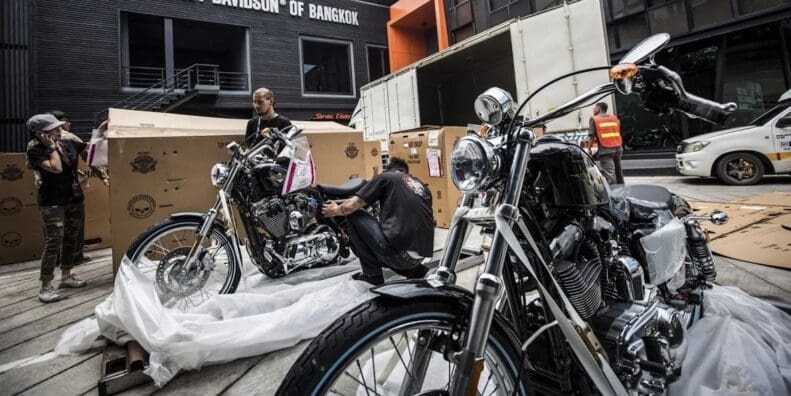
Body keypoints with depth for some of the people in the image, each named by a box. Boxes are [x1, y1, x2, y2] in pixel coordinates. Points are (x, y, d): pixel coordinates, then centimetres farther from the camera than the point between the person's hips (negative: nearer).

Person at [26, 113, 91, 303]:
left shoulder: (69, 143, 6)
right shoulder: (36, 151, -10)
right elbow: (56, 168, -24)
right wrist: (52, 147, -14)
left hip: (75, 199, 6)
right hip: (52, 202, -6)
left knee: (70, 239, 14)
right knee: (53, 241, -10)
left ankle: (66, 275, 28)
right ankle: (45, 286, -4)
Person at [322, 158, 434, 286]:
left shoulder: (386, 177, 8)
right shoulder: (422, 186, 24)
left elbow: (351, 205, 3)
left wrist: (335, 210, 24)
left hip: (398, 250, -8)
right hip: (422, 254, 8)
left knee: (354, 216, 11)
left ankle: (372, 274, 13)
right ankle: (415, 270, 16)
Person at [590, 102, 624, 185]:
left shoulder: (594, 119, -1)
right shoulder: (614, 117, 15)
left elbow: (592, 136, -5)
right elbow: (618, 133, 16)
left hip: (605, 150, -6)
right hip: (618, 148, 6)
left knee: (609, 174, -7)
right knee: (618, 172, 19)